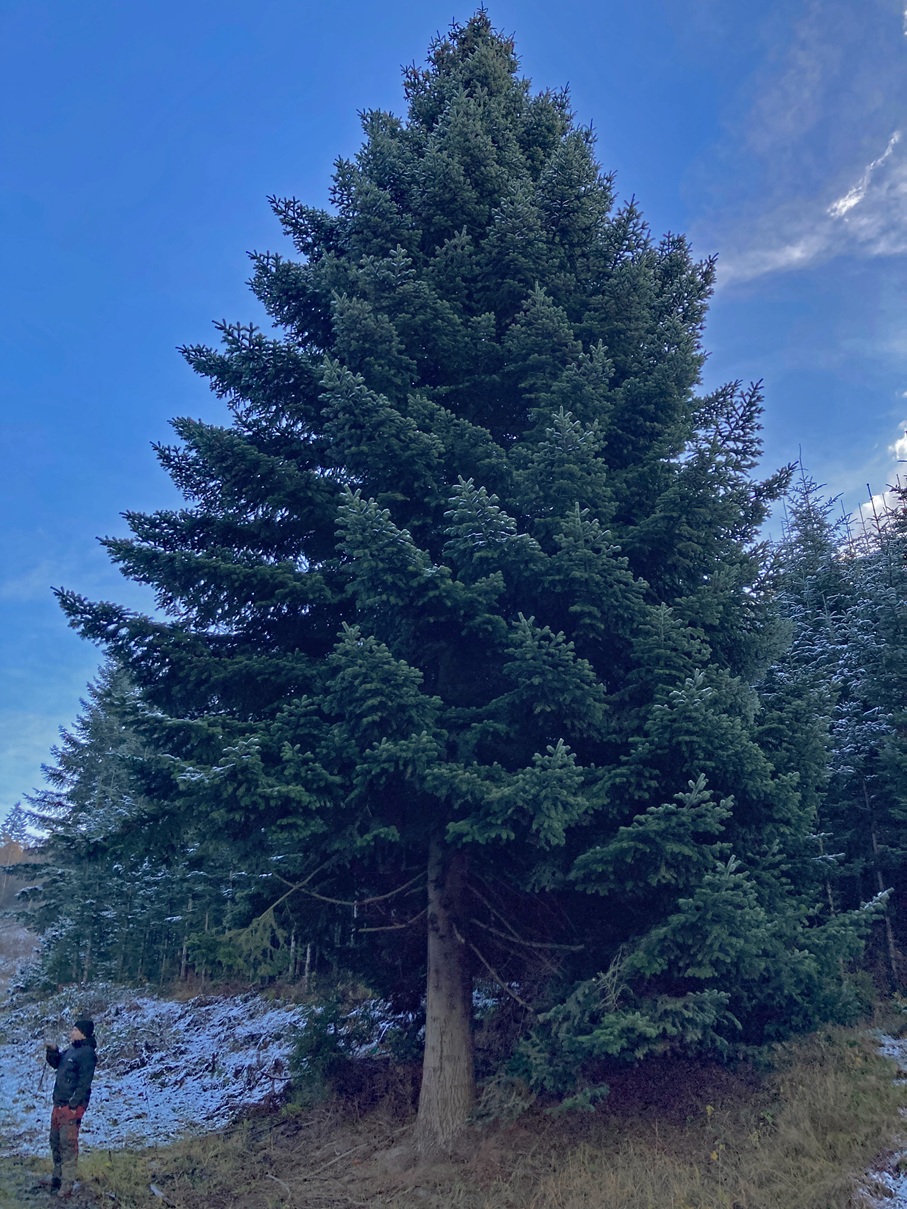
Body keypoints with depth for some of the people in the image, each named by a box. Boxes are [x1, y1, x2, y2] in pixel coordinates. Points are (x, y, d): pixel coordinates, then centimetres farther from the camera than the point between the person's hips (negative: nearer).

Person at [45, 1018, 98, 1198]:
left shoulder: (87, 1053, -16)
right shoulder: (71, 1049, 12)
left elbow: (84, 1083, -19)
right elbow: (56, 1063, 25)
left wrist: (74, 1105, -21)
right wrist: (53, 1052, 4)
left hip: (71, 1105, -10)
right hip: (59, 1103, 10)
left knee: (68, 1144, -7)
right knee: (56, 1141, 18)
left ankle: (66, 1186, -1)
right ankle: (58, 1177, 32)